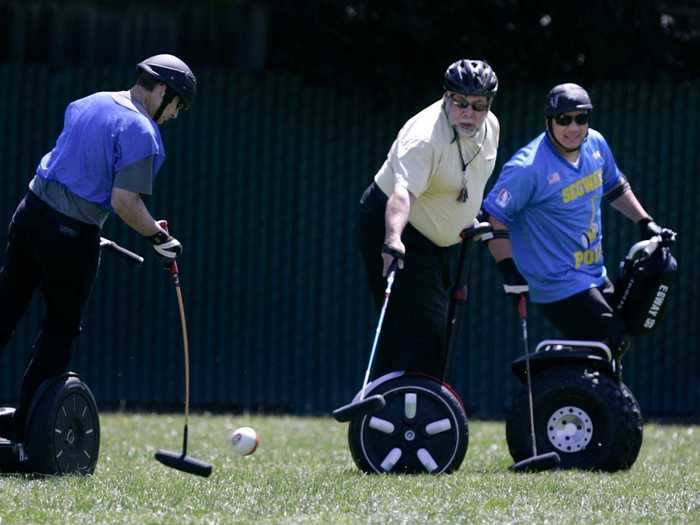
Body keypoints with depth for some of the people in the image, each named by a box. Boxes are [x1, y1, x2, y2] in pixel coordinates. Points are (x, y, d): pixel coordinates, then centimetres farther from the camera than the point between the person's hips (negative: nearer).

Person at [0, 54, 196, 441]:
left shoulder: (86, 104, 12)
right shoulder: (141, 133, -14)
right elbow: (124, 202, -20)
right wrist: (159, 238, -6)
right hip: (72, 235, -7)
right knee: (61, 327, 7)